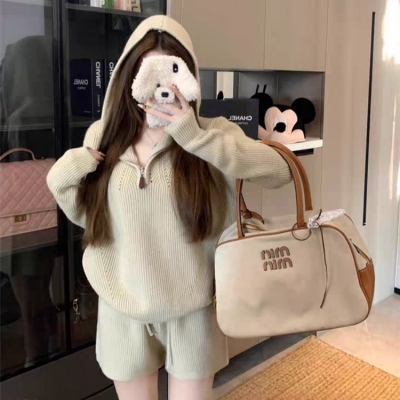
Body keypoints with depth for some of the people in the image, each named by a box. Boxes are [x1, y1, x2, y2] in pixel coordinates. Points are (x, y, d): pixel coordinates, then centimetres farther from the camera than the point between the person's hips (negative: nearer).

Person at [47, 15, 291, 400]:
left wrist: (198, 138, -30)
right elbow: (89, 217, 8)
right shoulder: (102, 135, -2)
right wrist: (60, 181, -10)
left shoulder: (210, 133, -9)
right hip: (124, 310, 2)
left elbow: (280, 171, -24)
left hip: (191, 309, -2)